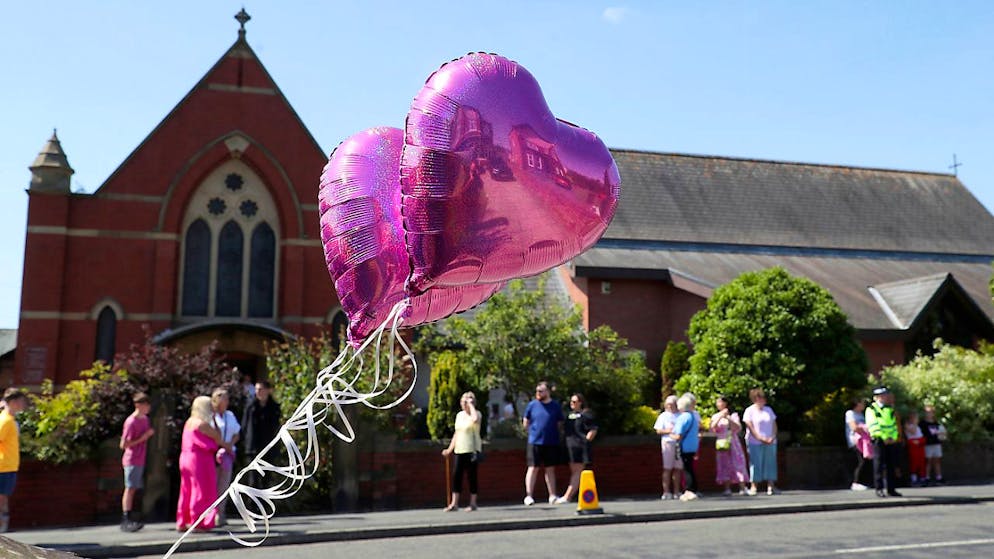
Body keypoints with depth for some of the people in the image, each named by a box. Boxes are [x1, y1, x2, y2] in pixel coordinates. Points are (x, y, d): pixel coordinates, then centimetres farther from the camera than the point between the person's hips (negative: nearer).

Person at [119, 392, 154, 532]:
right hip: (132, 461, -8)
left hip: (140, 460, 8)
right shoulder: (131, 422, -15)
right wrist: (142, 438, -18)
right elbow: (123, 445, -16)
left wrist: (150, 434, 6)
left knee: (133, 489, 10)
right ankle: (126, 520, -4)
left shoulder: (145, 419, 11)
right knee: (130, 488, -6)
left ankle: (130, 517, 16)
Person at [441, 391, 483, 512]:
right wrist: (450, 449, 17)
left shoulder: (477, 413, -3)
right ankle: (454, 503, 4)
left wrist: (471, 405, -17)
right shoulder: (459, 415, 16)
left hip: (472, 450, -6)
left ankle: (473, 503, 7)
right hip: (459, 450, 6)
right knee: (456, 475, 0)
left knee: (472, 476, -1)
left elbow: (475, 419, -29)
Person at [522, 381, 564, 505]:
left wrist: (552, 433, 5)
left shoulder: (556, 406, 1)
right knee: (533, 468, -4)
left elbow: (560, 423, 10)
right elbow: (525, 422, 9)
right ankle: (528, 495, -4)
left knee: (550, 469, 10)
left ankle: (552, 495, 17)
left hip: (552, 442, 2)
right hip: (535, 442, -2)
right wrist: (533, 431, 6)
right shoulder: (532, 405, 0)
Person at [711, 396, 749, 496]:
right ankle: (727, 489, 0)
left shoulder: (733, 415, 6)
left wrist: (728, 418, -16)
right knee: (725, 466, -2)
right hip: (722, 444, 1)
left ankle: (742, 488, -8)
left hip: (733, 443, -1)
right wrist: (720, 417, -17)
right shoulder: (715, 417, 9)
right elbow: (712, 429, -7)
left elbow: (738, 428, -6)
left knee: (738, 464, -7)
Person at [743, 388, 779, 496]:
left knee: (770, 463, 1)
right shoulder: (749, 411, -1)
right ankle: (753, 487, -2)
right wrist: (760, 438, -15)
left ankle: (770, 487, 2)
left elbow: (774, 425, 12)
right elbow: (750, 427, -8)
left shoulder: (769, 410, 15)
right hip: (755, 443, -5)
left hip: (770, 442, 5)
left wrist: (773, 437, -4)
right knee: (756, 463, -6)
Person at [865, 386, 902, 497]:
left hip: (891, 441, 5)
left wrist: (893, 437, -1)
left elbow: (894, 424, 15)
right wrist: (884, 438, -15)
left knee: (891, 465, 6)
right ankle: (879, 489, -3)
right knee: (879, 465, -6)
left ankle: (891, 489, 11)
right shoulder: (871, 410, -1)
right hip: (879, 440, -5)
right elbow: (873, 426, -10)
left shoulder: (890, 409, 17)